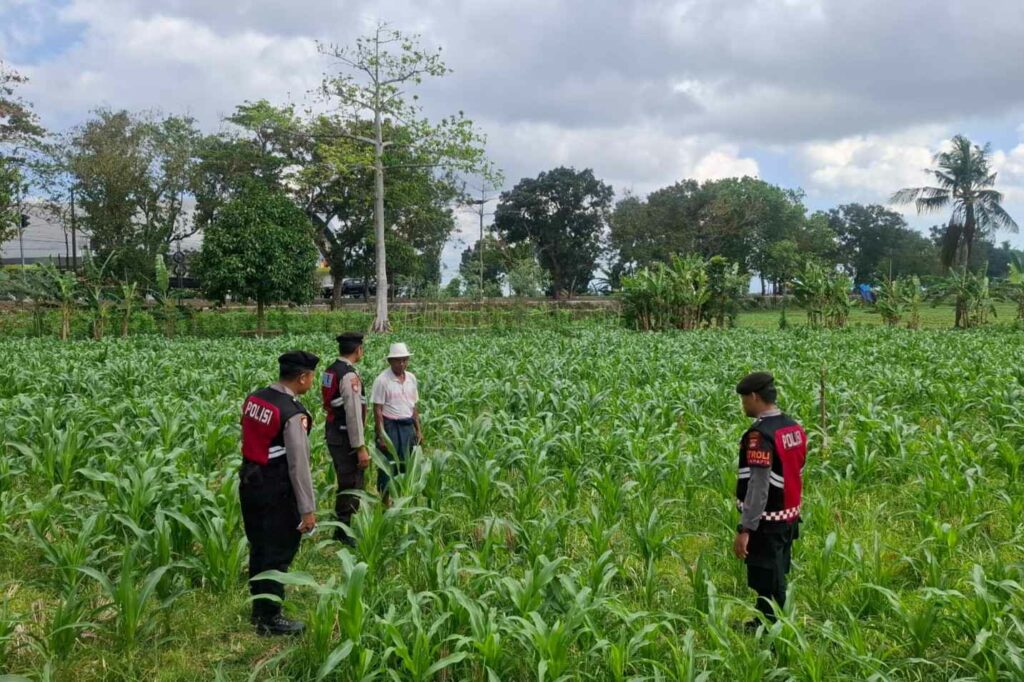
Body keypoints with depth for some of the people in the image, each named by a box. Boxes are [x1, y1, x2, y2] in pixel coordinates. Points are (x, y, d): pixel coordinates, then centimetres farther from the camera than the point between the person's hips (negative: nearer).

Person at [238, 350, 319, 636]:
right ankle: (269, 618, 16)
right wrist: (308, 509, -16)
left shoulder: (254, 399, 2)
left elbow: (249, 440, 11)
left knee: (258, 548, 21)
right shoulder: (293, 414, -22)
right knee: (277, 554, 6)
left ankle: (259, 609, 36)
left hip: (249, 482, 8)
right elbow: (299, 464, -21)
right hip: (276, 490, -8)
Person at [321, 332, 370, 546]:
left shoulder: (330, 370, 8)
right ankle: (343, 532, 9)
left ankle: (341, 526, 33)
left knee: (346, 480, 21)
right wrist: (361, 447, -20)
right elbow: (353, 414, -23)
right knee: (351, 483, 1)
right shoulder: (350, 376, -21)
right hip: (345, 437, -10)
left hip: (332, 432, 10)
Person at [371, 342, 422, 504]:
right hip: (389, 426, -6)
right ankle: (385, 502, 13)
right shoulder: (382, 380, -12)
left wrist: (418, 430, 12)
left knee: (406, 466, 10)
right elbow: (377, 409, -12)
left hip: (408, 426, 6)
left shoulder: (411, 378, 7)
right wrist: (381, 436, -15)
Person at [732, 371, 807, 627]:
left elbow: (758, 487, -26)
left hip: (766, 524, -9)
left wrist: (744, 530, -24)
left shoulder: (760, 435, -22)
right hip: (789, 518, 9)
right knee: (776, 581, 20)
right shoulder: (795, 428, 5)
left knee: (767, 585, 3)